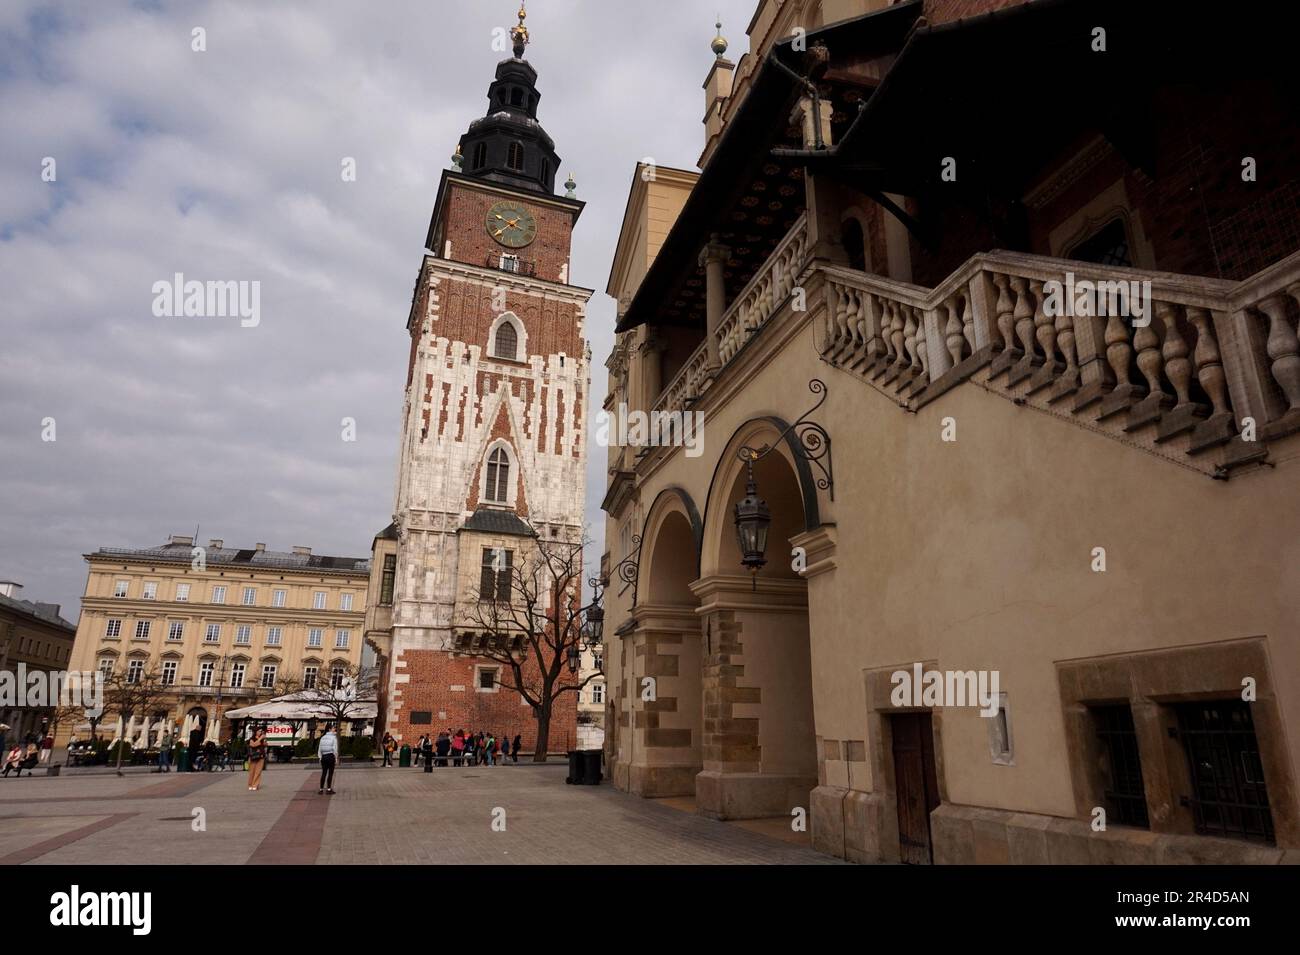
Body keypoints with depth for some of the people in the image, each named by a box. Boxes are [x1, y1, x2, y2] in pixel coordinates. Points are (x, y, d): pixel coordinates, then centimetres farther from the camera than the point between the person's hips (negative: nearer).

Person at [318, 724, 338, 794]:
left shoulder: (323, 738, 8)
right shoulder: (334, 737, -7)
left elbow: (320, 749, 7)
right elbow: (335, 749, -10)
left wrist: (320, 758, 13)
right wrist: (336, 758, -3)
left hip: (324, 757, 5)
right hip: (331, 756, -5)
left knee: (324, 773, 10)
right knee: (330, 773, 1)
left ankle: (321, 789, 12)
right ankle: (329, 789, 3)